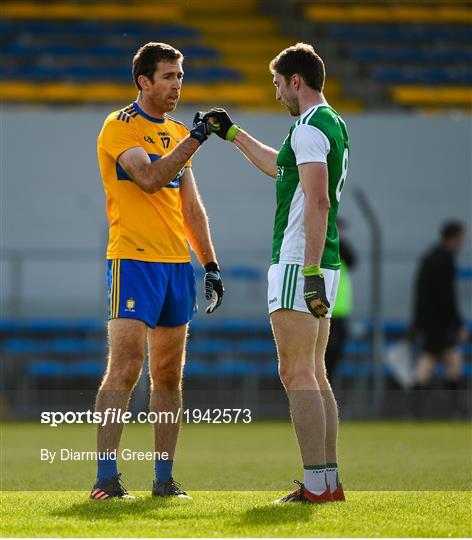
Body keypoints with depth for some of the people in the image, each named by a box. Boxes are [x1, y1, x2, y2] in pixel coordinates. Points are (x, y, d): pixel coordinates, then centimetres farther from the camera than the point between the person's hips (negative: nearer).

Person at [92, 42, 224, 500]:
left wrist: (210, 263, 16)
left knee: (169, 376, 7)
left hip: (178, 263, 7)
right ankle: (106, 478, -13)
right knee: (123, 370, -13)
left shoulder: (177, 132, 17)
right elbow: (149, 178, -20)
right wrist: (193, 140, -19)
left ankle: (164, 479, 11)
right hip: (133, 259, -7)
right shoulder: (120, 127, -5)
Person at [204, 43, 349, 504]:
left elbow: (318, 200, -23)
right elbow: (280, 167, 36)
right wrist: (232, 133, 42)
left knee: (296, 374, -9)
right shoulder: (333, 124, 18)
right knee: (314, 375, 11)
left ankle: (315, 484, -13)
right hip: (320, 266, 10)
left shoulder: (309, 128, -13)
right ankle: (330, 480, 10)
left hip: (299, 263, -10)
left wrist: (311, 269, -27)